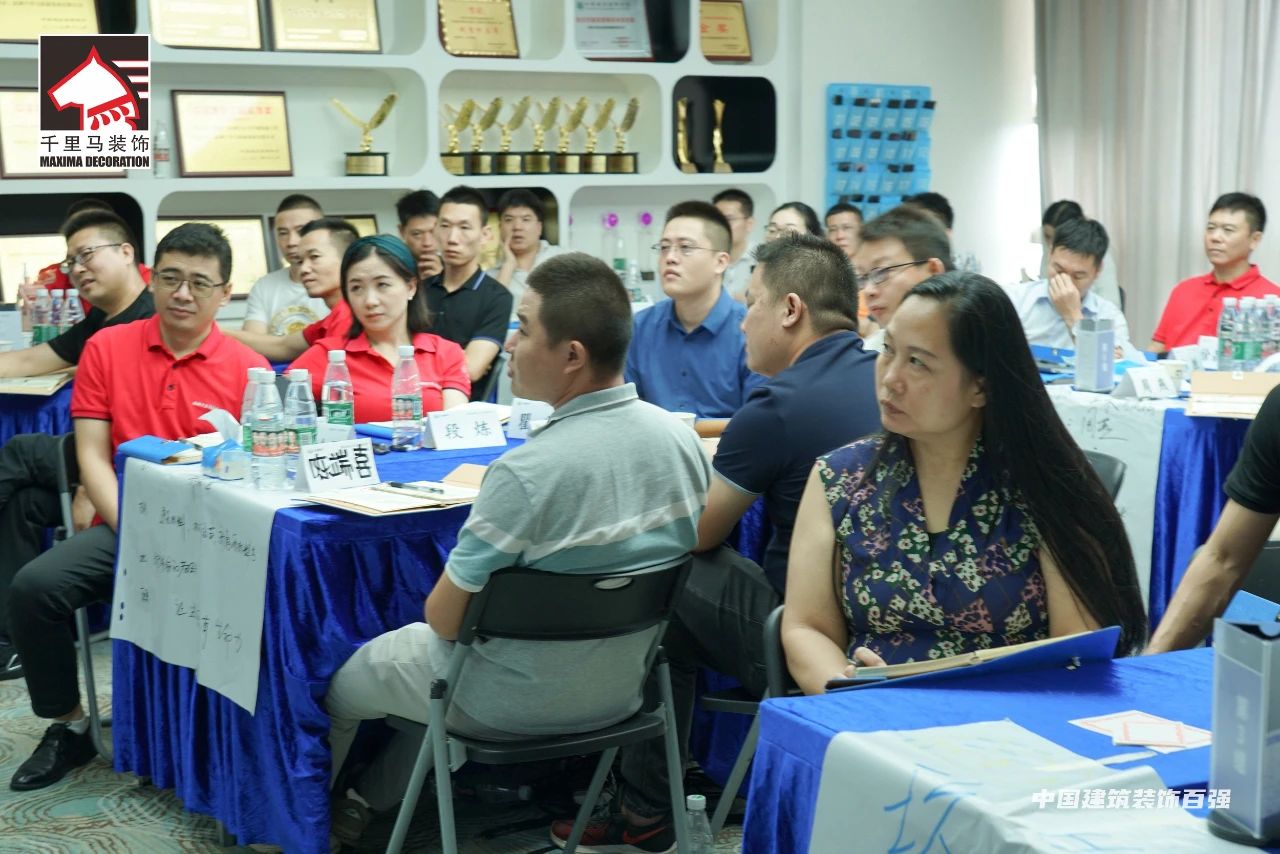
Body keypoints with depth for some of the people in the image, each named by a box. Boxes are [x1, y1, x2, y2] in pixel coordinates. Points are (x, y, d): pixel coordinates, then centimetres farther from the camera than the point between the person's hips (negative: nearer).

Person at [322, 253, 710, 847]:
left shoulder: (526, 472, -31)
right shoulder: (683, 438, -11)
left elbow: (444, 618, -21)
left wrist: (448, 604, 3)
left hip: (518, 705, -7)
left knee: (338, 679, 20)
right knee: (417, 642, 33)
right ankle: (373, 799, 42)